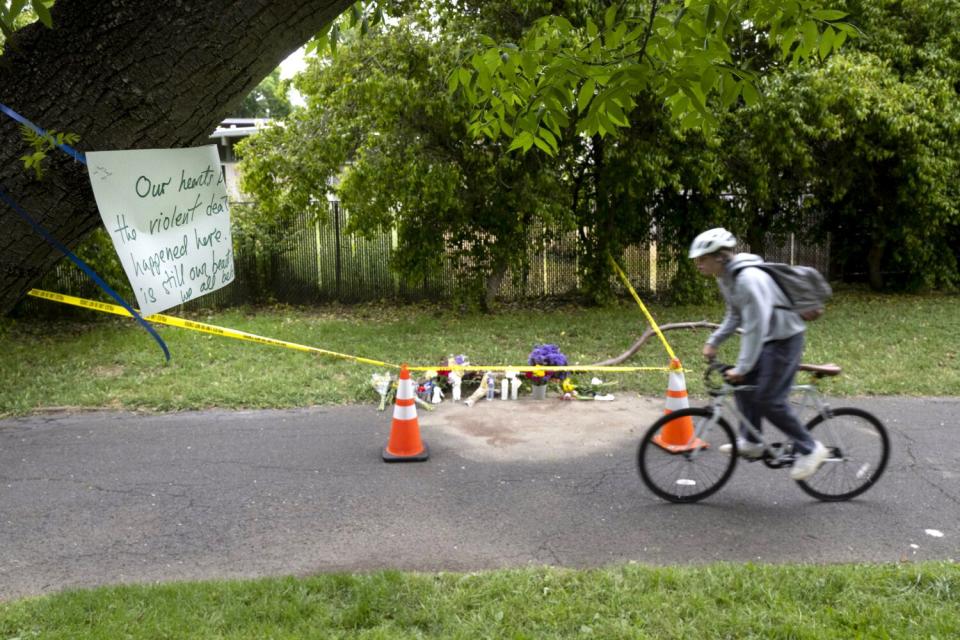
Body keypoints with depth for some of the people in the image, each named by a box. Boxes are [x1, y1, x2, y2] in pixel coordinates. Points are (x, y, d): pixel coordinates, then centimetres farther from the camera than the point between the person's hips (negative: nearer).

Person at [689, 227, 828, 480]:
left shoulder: (749, 279, -30)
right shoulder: (725, 278, 2)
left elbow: (756, 327, -29)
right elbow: (734, 316, 15)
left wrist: (741, 368, -25)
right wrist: (713, 341, 6)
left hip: (784, 338, -10)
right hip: (765, 337, 10)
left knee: (768, 400, -8)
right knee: (744, 385, 10)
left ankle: (810, 449, 6)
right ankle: (750, 442, 21)